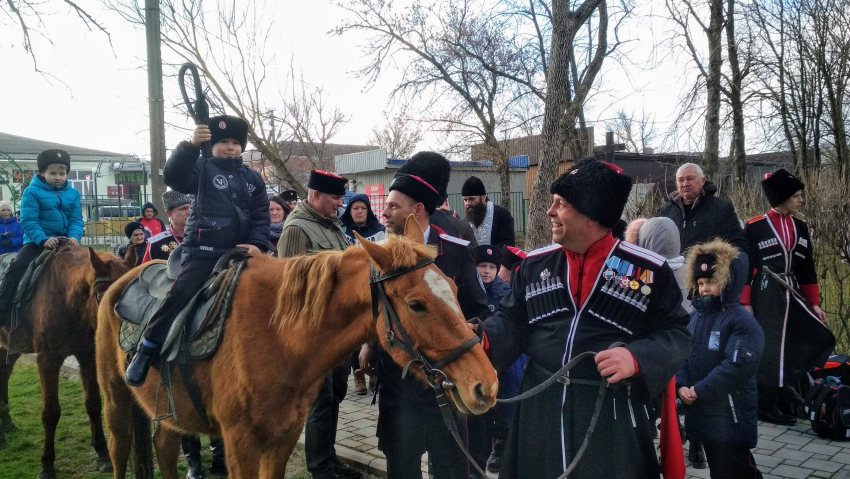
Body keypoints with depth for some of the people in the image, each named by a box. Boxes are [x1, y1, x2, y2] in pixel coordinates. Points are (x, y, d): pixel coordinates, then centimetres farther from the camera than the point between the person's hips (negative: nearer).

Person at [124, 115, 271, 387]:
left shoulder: (253, 179, 16)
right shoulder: (202, 169, 5)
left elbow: (261, 218, 11)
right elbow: (173, 177, -15)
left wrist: (258, 244, -7)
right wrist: (191, 146, -29)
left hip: (240, 253, 5)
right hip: (203, 251, -5)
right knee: (181, 293, -22)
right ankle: (145, 353, -12)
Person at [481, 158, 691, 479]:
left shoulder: (649, 271, -5)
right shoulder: (535, 265, 5)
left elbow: (676, 334, -4)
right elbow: (512, 323, 8)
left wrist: (637, 357, -22)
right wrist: (482, 338, -12)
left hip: (612, 417, -3)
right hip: (541, 412, 3)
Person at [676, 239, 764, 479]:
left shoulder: (743, 321, -13)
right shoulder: (695, 317, 9)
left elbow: (738, 366, -22)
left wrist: (699, 391, -20)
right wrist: (681, 386, -10)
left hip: (730, 416, -7)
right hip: (701, 412, 7)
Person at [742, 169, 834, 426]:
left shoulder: (800, 227, 9)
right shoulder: (755, 227, -10)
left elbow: (807, 268, 13)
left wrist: (814, 303, 10)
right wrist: (745, 303, -11)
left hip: (792, 295, 7)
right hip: (765, 297, -6)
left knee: (821, 339, 2)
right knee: (769, 348, -1)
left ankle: (784, 381, 20)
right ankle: (765, 406, 13)